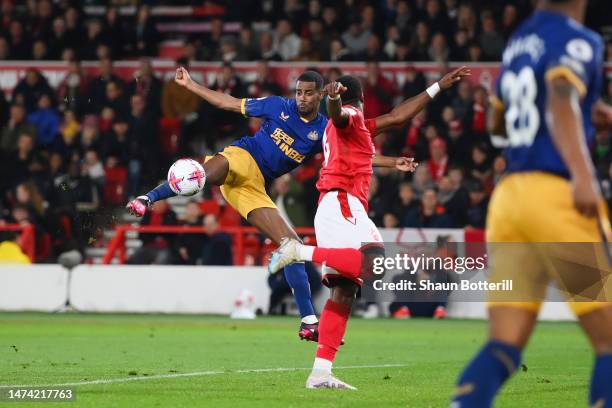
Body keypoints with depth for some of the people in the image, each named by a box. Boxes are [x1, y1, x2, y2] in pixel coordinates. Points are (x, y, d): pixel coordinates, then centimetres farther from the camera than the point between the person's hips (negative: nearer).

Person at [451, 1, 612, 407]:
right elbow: (561, 102, -23)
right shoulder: (579, 41, -3)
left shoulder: (519, 41, 18)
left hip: (509, 193, 7)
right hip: (556, 192, -7)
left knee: (505, 345, 3)